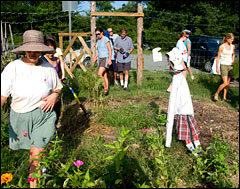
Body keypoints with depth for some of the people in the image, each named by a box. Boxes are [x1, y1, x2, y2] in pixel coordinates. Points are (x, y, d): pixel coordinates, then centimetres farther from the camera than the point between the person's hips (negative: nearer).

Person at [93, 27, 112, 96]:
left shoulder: (106, 39, -8)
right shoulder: (98, 40, 16)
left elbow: (110, 50, -11)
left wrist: (109, 59, -19)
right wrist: (95, 57, 18)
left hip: (105, 58, -8)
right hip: (100, 59, 8)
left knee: (100, 74, -19)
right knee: (104, 75, 8)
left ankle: (105, 89, -8)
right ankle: (106, 90, 11)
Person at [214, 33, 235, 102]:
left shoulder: (233, 46, 6)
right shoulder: (221, 47, -9)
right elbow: (218, 57, -5)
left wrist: (233, 61, 7)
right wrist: (217, 67, -6)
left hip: (230, 66, 5)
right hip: (223, 65, -5)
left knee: (228, 83, 7)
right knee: (225, 83, -12)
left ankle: (224, 97, 17)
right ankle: (216, 94, 7)